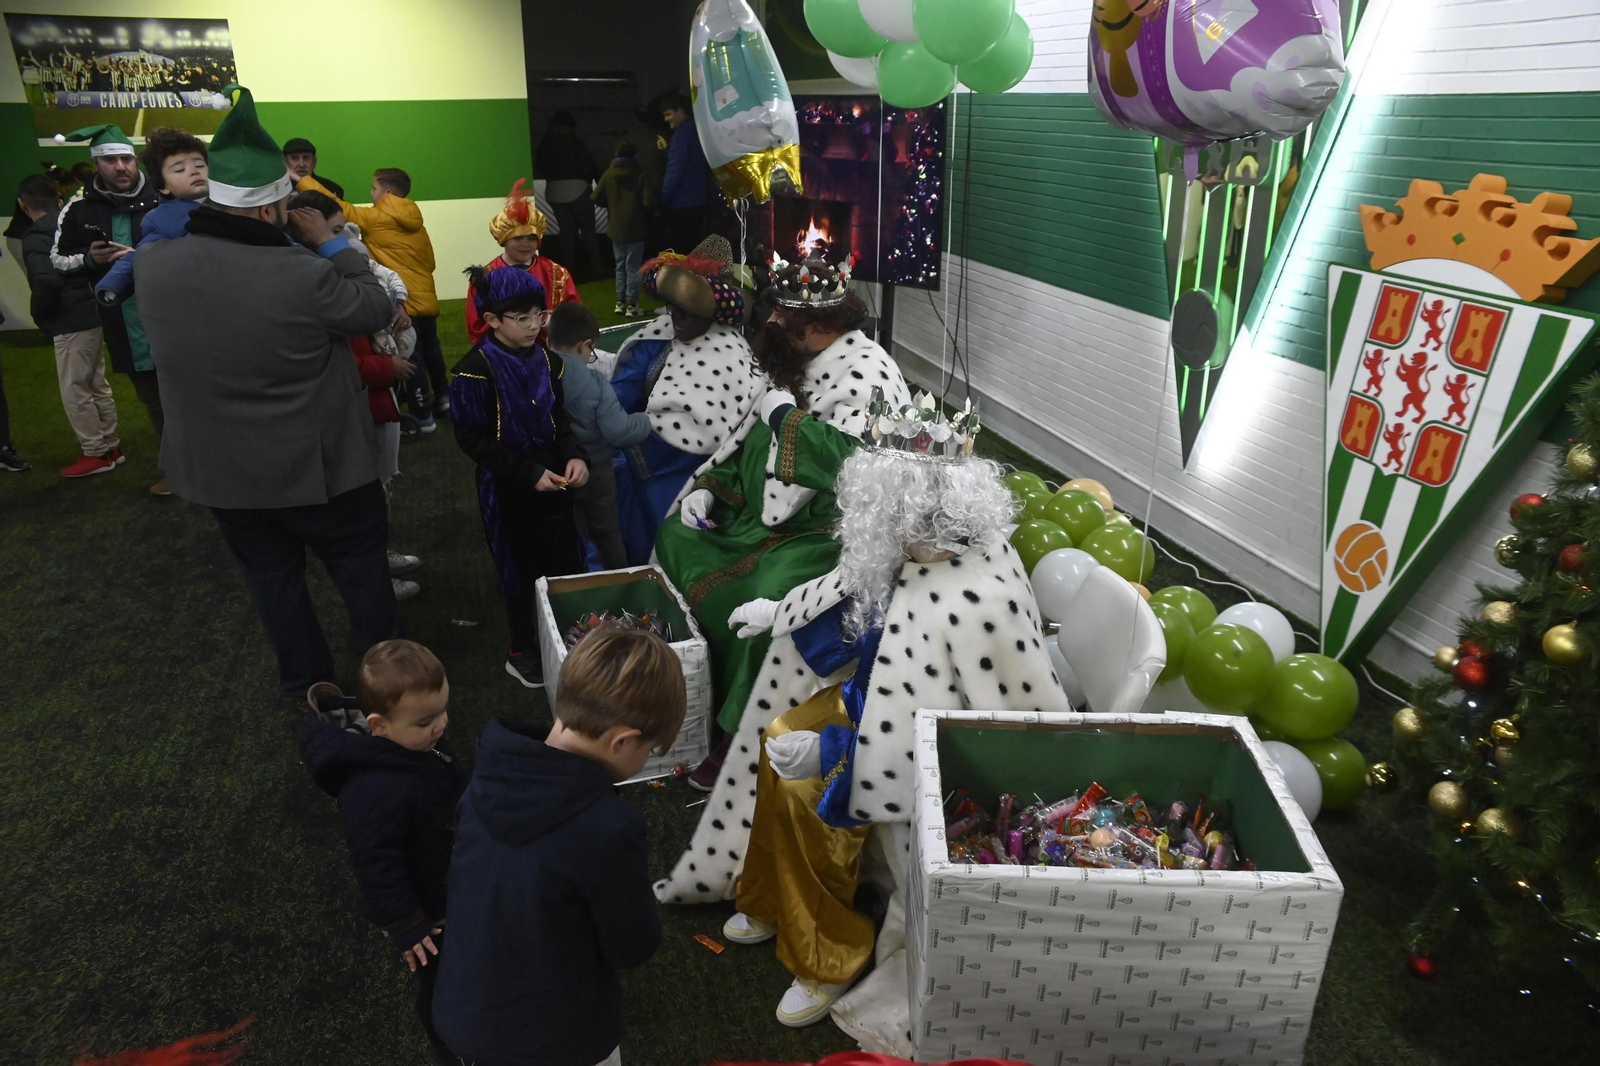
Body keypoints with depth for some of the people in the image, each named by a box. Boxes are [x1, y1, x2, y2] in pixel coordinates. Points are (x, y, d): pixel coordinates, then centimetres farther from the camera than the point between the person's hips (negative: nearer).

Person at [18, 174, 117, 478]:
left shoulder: (35, 237, -14)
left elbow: (47, 281, -27)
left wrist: (39, 317, -11)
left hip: (71, 323, -8)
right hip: (93, 316, 8)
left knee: (74, 392, 2)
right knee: (96, 385, 17)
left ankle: (96, 453, 8)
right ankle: (109, 445, 26)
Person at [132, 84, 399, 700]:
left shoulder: (151, 265, -11)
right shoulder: (304, 275, -29)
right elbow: (376, 309, -12)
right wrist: (331, 244, -3)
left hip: (216, 467, 5)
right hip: (317, 466, -4)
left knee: (270, 573, 21)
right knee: (360, 566, 17)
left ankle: (304, 683, 37)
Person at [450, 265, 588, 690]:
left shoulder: (545, 359, 2)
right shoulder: (475, 369, -16)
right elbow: (472, 437, -15)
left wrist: (573, 456, -9)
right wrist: (529, 472, -20)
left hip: (552, 476, 5)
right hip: (506, 486, -5)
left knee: (566, 562, 9)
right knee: (520, 570, 8)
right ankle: (522, 653, 28)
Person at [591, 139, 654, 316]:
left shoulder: (609, 174, -2)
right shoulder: (640, 174, -11)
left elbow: (597, 198, -1)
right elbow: (649, 202, -16)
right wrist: (646, 211, 6)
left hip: (616, 228, 3)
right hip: (635, 228, -3)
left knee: (620, 266, 15)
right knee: (633, 267, 2)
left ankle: (620, 302, 17)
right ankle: (631, 305, 2)